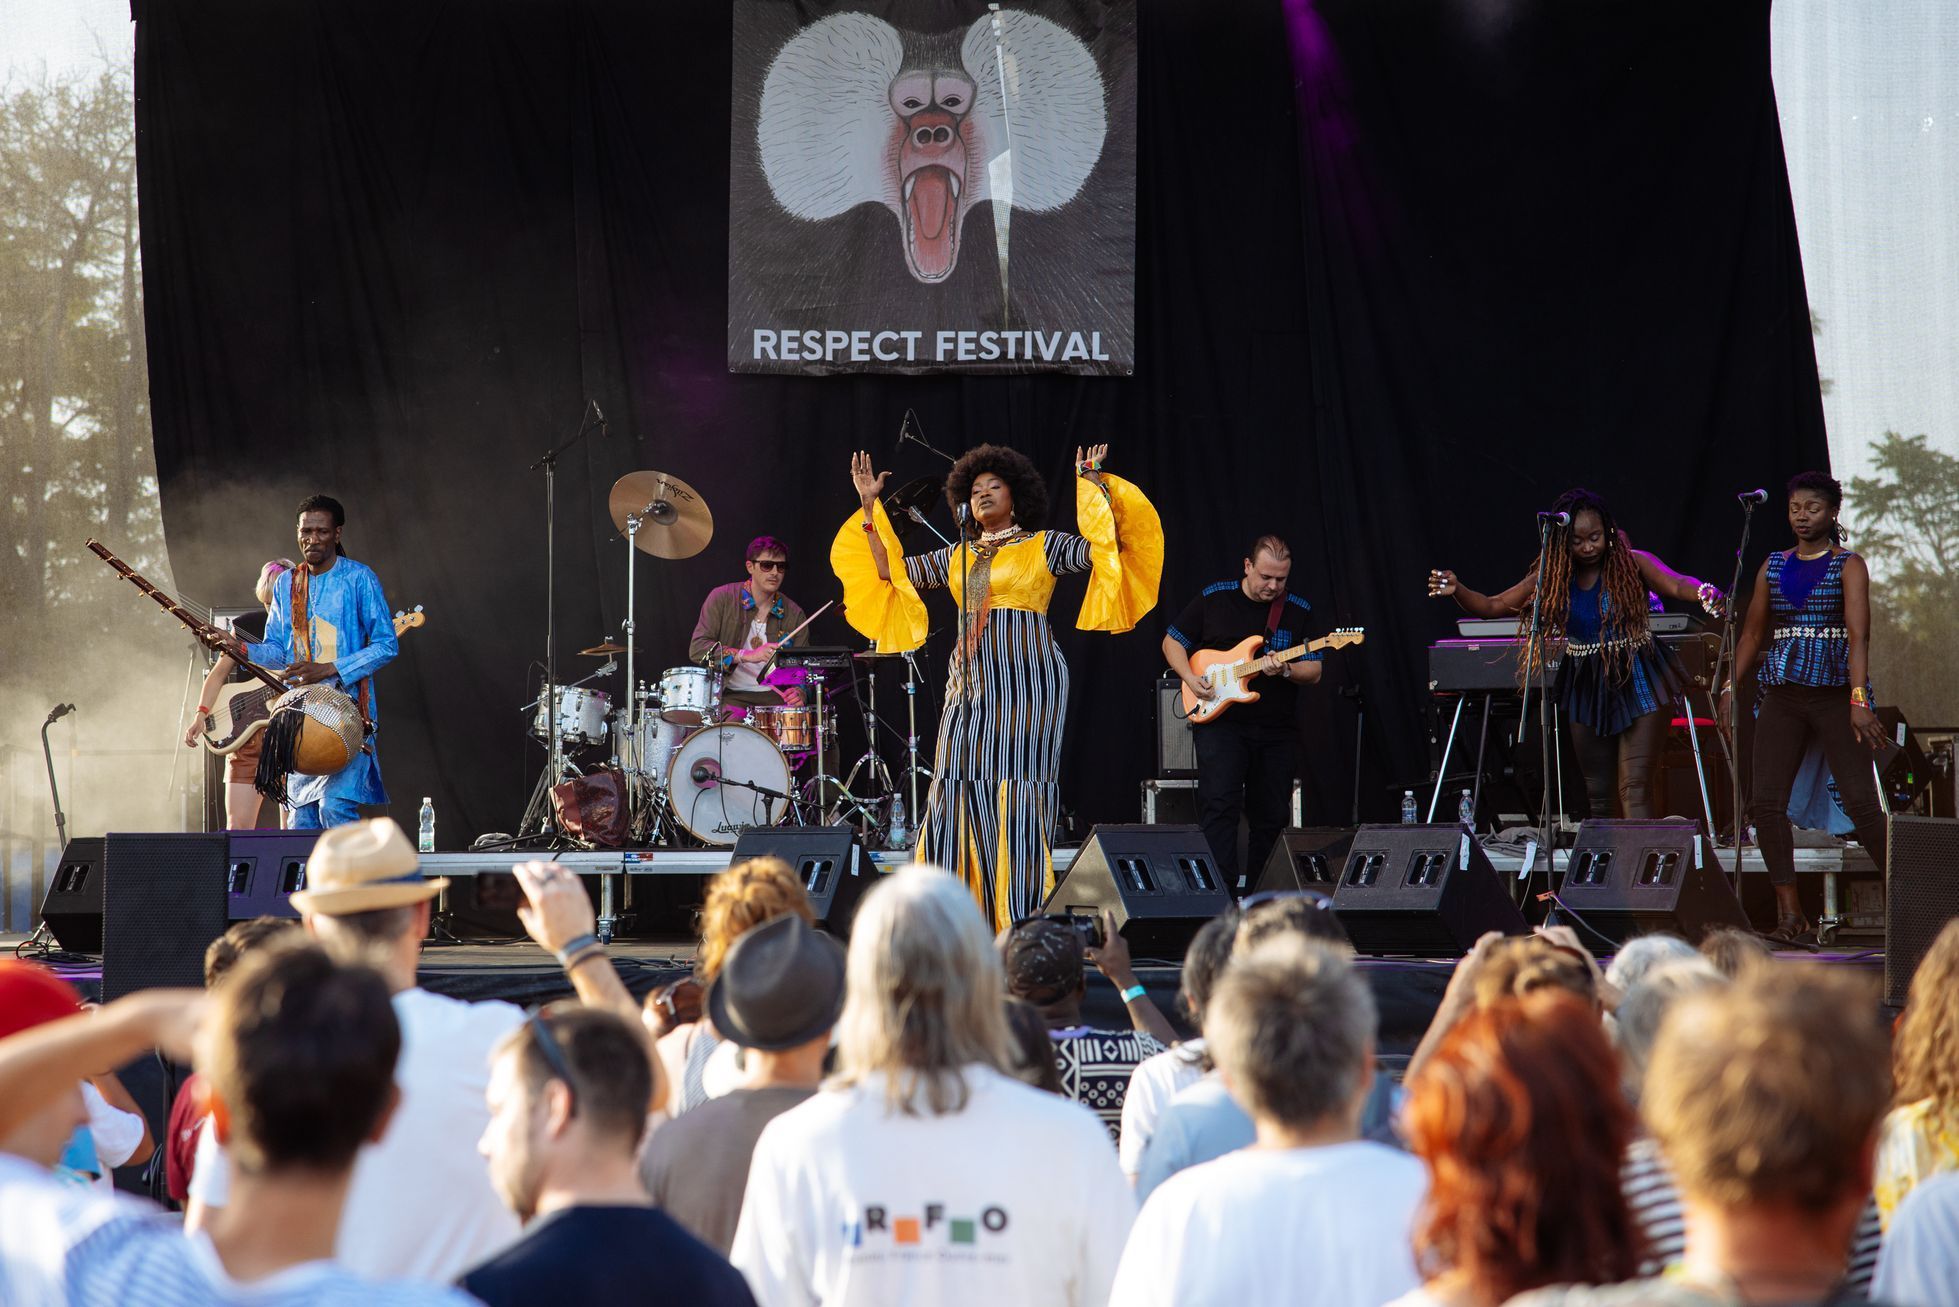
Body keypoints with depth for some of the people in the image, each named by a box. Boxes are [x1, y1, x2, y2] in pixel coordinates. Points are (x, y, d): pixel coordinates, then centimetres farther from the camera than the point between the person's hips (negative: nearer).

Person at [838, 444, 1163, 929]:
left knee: (1016, 794, -9)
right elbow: (892, 571, 19)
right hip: (971, 683, 5)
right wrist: (869, 508, 16)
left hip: (1026, 679, -5)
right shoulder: (958, 556, 18)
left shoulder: (1043, 546, 5)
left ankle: (1023, 923, -7)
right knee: (958, 793, -1)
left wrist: (1094, 487, -13)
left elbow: (1103, 548, -7)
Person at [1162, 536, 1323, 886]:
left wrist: (1284, 670, -18)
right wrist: (1191, 678, -7)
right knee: (1219, 804, -18)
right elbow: (1172, 641, 10)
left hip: (1277, 729, 3)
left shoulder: (1299, 611, 4)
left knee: (1271, 817, 6)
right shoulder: (1214, 599, 1)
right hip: (1220, 722, -3)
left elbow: (1314, 672, 3)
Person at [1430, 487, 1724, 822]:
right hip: (1587, 690, 4)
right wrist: (1456, 590, -18)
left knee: (1634, 788, -12)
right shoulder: (1553, 578, 1)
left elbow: (1675, 584, -25)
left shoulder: (1632, 564, -9)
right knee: (1596, 794, 8)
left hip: (1638, 683, -4)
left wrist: (1702, 592, -48)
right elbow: (1493, 606, 1)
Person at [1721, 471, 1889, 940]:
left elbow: (1857, 635, -11)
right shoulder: (1773, 566, 14)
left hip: (1835, 693, -4)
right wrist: (1730, 687, 8)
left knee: (1860, 803, -11)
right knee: (1765, 802, -6)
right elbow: (1752, 633, 18)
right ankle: (1789, 913, 0)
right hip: (1782, 694, 4)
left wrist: (1859, 699, -22)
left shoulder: (1848, 566, 0)